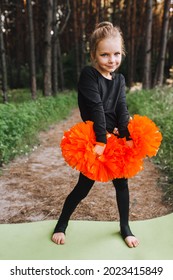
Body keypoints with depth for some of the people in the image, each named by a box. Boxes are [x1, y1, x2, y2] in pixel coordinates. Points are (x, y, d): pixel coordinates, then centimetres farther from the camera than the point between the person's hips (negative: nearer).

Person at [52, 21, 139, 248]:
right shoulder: (88, 75, -13)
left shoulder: (119, 79, 4)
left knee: (122, 184, 12)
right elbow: (96, 108, -22)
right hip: (93, 141, -5)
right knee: (83, 187, 6)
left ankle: (125, 228, 32)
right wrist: (101, 140, -26)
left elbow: (122, 110, -6)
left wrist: (128, 137, -18)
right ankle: (61, 225, 29)